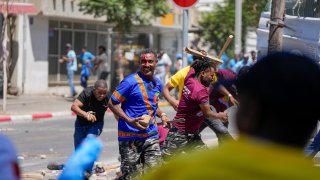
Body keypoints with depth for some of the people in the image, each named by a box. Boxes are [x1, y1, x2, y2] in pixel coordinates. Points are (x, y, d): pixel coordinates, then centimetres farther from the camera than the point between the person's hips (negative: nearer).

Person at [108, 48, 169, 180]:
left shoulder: (158, 84, 12)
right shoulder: (131, 81, -10)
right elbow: (112, 103, -10)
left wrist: (161, 115, 7)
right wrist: (129, 120, -20)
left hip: (151, 136, 6)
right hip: (130, 137, -6)